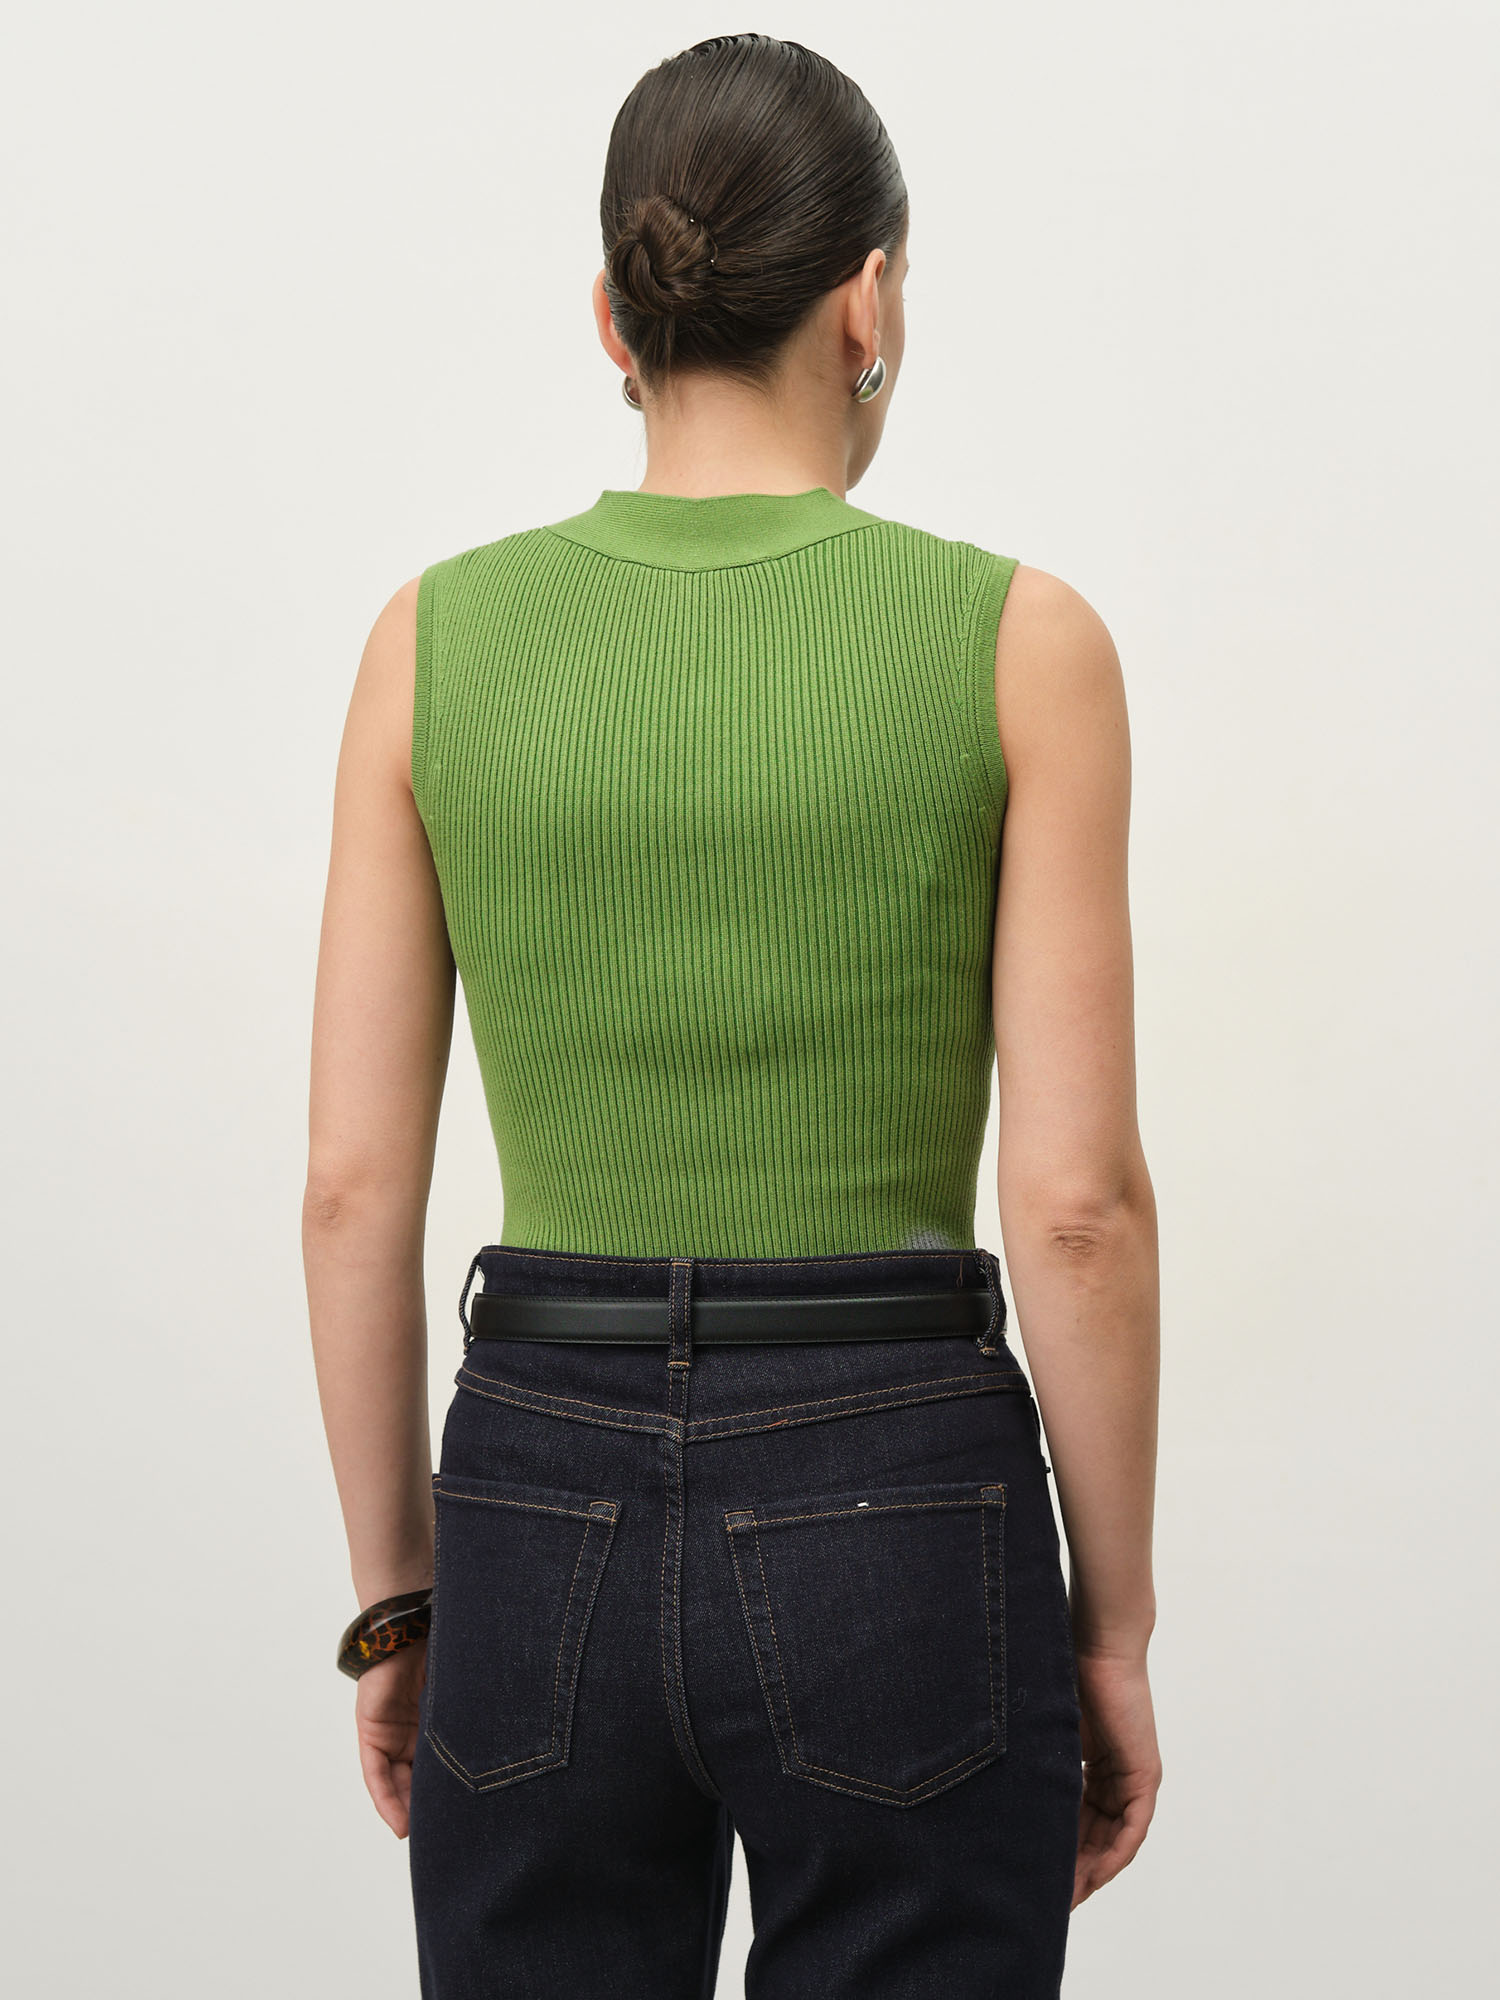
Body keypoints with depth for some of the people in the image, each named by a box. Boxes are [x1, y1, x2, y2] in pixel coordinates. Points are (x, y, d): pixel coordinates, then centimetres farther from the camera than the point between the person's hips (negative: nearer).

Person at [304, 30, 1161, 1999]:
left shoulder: (440, 638, -1)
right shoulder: (1015, 641, -7)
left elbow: (355, 1184, 0)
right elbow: (1077, 1197, -10)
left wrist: (394, 1598, 11)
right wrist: (1115, 1619, 2)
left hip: (549, 1523, 2)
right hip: (894, 1529, -2)